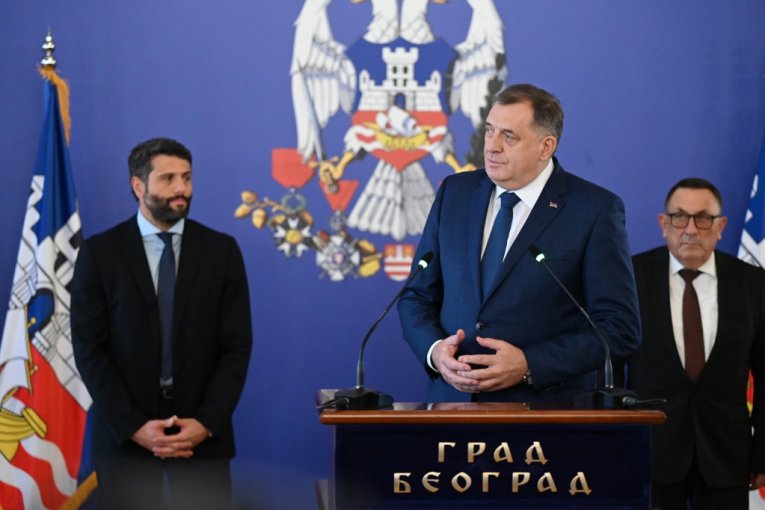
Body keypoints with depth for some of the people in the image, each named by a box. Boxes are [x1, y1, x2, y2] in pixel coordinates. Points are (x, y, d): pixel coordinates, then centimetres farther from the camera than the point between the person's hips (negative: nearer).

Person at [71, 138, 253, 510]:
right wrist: (134, 427, -13)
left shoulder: (221, 250, 4)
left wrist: (206, 423, -11)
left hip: (202, 432, 1)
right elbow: (89, 350, -4)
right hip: (123, 434, -1)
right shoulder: (99, 253, 0)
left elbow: (237, 347, 0)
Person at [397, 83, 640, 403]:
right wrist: (434, 350, -5)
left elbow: (620, 328, -5)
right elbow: (417, 296, 16)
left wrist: (529, 366, -14)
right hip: (453, 400, 5)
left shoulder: (595, 209, -3)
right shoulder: (455, 193, 11)